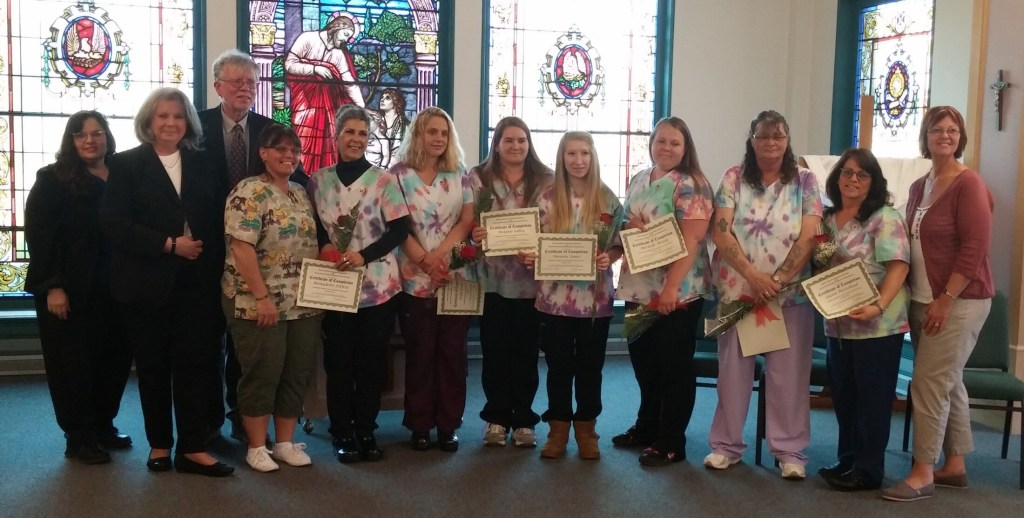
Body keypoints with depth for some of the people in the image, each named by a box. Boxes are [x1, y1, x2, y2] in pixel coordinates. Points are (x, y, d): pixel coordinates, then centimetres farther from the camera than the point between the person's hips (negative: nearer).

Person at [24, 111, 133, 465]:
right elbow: (39, 235, -9)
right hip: (69, 290, -4)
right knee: (73, 362, 2)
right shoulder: (53, 180, -3)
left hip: (113, 288, 4)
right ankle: (79, 438, 12)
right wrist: (52, 286, -16)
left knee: (115, 357, 7)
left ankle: (103, 426, 23)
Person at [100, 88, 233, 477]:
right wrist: (169, 245, -15)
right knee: (153, 365, 7)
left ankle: (193, 448, 4)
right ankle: (159, 444, 21)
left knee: (196, 361, -1)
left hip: (197, 280, 2)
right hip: (148, 281, -2)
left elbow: (219, 221, 8)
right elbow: (114, 223, -9)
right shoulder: (126, 164, 1)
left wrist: (215, 265, -5)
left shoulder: (203, 165, 10)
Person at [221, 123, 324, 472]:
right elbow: (241, 248, -17)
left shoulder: (301, 193, 13)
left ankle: (286, 442, 22)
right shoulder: (249, 192, -10)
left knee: (298, 372, 9)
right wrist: (262, 297, -20)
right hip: (260, 303, -7)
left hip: (303, 303, 7)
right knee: (262, 373, 0)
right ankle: (257, 447, 13)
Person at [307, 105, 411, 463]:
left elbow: (400, 230, -7)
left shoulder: (383, 180, -3)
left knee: (371, 362, 7)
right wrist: (323, 248, -8)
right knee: (338, 362, 5)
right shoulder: (318, 181, 5)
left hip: (378, 286, -1)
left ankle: (366, 431, 21)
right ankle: (342, 433, 19)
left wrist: (364, 256, -18)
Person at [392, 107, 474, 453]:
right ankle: (419, 424, 14)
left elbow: (467, 221, 3)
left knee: (452, 352, 5)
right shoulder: (399, 174, 1)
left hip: (457, 276, 2)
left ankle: (448, 424, 14)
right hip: (416, 278, -2)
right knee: (420, 353, 4)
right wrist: (426, 261, -14)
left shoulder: (460, 176, 8)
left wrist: (441, 253, -12)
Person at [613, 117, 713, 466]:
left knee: (675, 366, 3)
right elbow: (625, 227, 19)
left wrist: (672, 287, -24)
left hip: (678, 291, -7)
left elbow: (691, 240, -18)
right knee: (644, 362, 17)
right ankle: (647, 426, 34)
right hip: (638, 289, 7)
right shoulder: (638, 182, 12)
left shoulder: (689, 185, -10)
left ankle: (671, 442, 13)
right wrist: (631, 228, -6)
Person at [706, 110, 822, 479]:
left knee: (788, 373, 3)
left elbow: (808, 238, -5)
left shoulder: (804, 181, 3)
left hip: (791, 293, 0)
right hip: (737, 290, 1)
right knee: (732, 369, 7)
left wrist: (777, 281, -14)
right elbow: (720, 233, -6)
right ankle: (726, 444, 20)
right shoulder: (734, 178, 3)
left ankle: (790, 449, 15)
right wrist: (753, 276, -16)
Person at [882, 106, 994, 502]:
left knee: (929, 385, -8)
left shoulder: (969, 184, -11)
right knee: (948, 383, 14)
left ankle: (923, 473, 0)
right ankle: (955, 466, 25)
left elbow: (974, 249, -17)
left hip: (958, 302, -8)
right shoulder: (918, 187, 12)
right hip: (922, 301, 8)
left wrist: (945, 300, -19)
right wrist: (911, 297, 11)